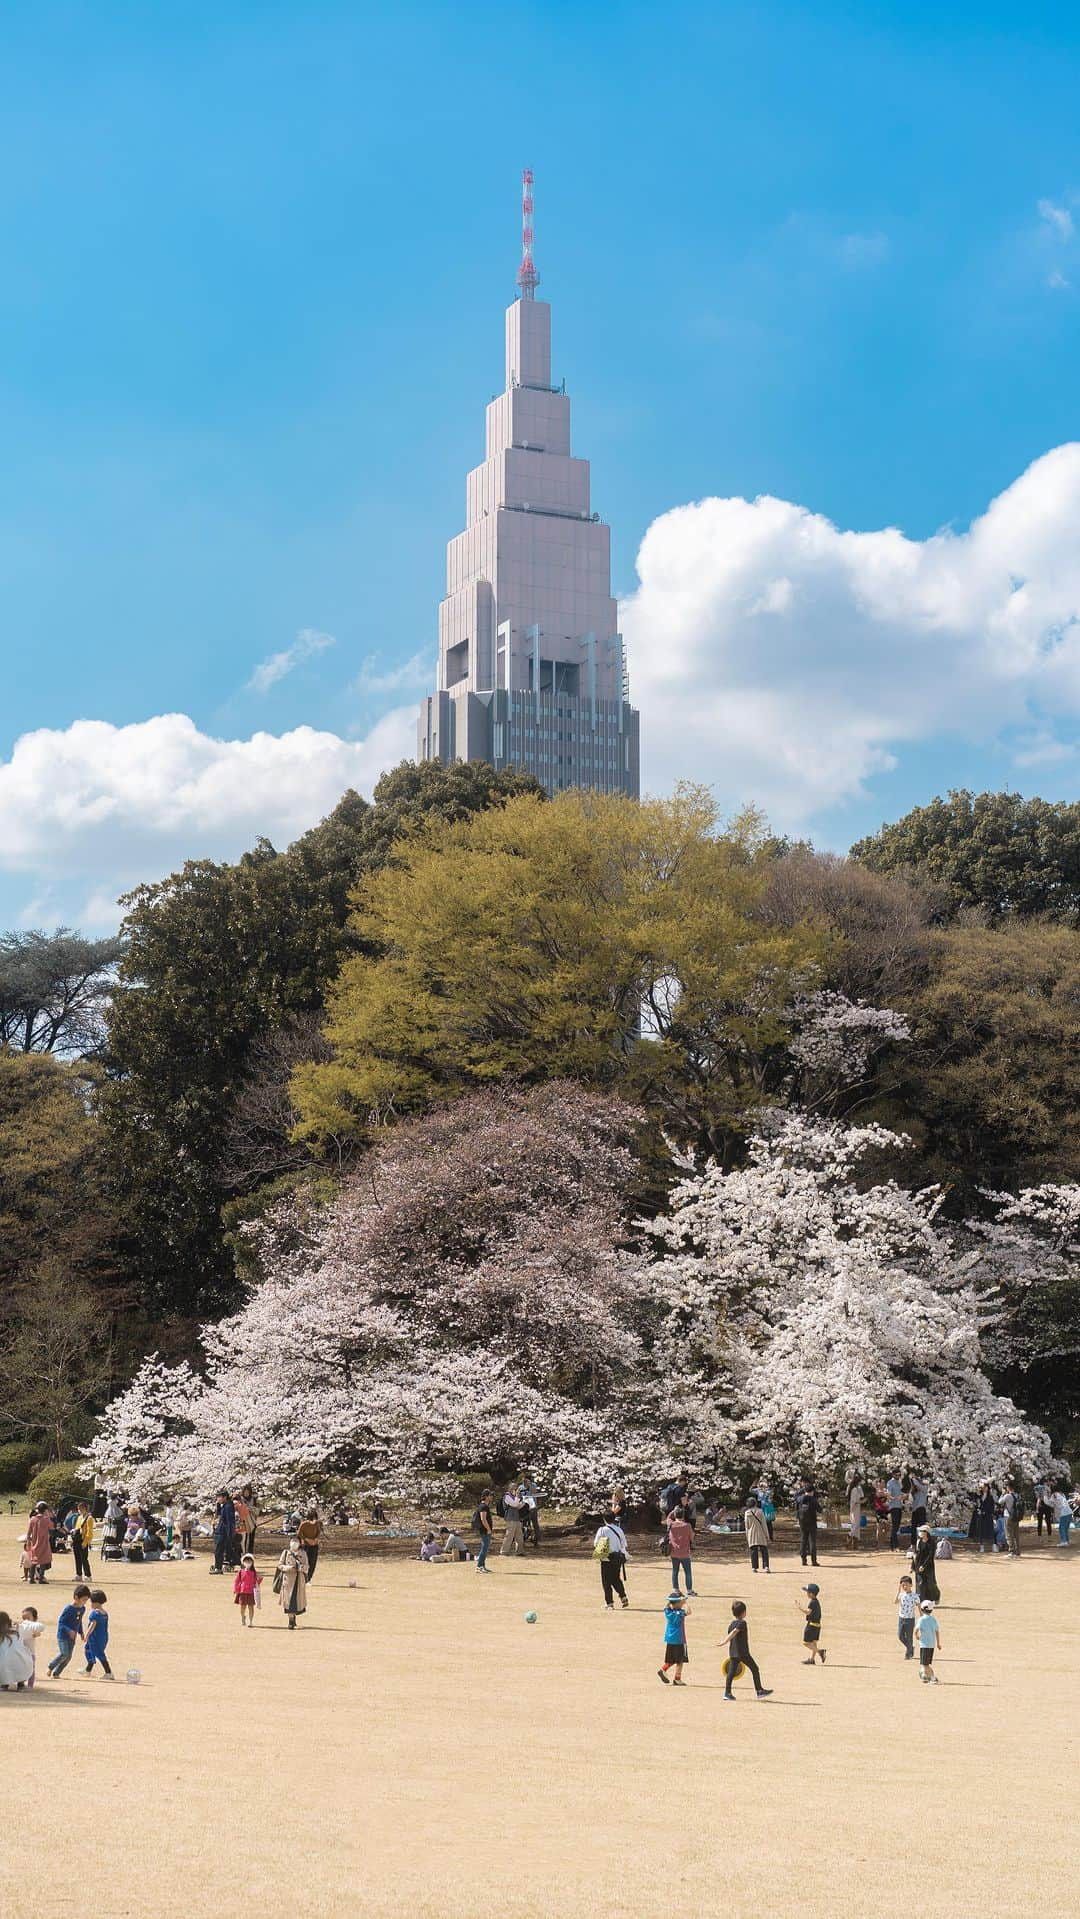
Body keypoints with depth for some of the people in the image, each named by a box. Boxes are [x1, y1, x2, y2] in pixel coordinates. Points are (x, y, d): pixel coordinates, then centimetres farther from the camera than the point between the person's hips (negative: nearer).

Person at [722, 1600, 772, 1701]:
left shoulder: (732, 1624, 12)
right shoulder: (742, 1623, -11)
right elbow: (734, 1632, -25)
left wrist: (729, 1654, 20)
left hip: (733, 1653, 7)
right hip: (743, 1653, -7)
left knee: (731, 1672, 5)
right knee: (754, 1669, 5)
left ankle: (727, 1692, -1)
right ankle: (759, 1691, 9)